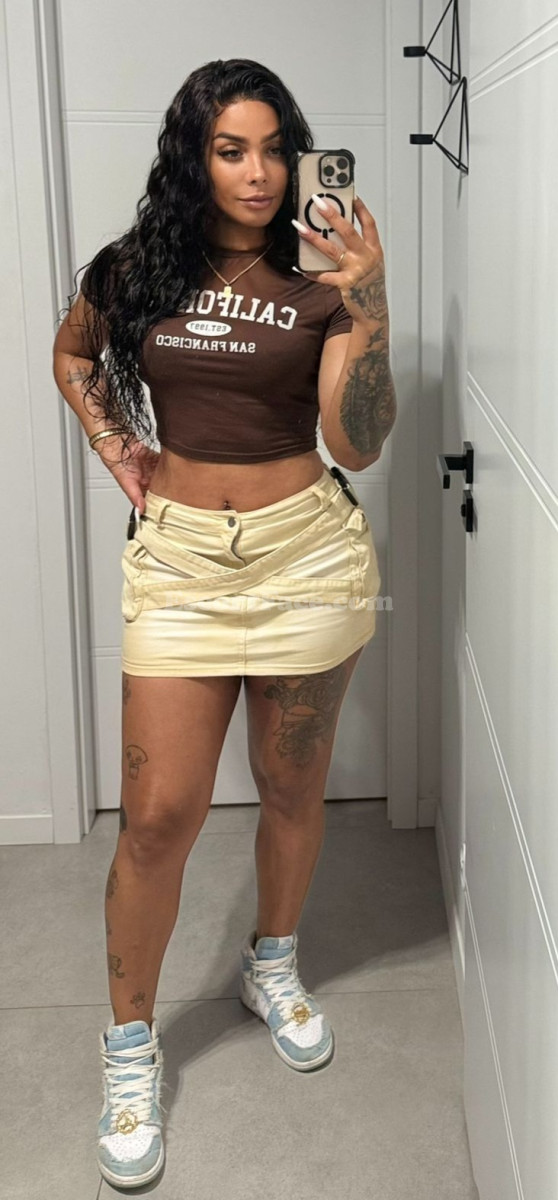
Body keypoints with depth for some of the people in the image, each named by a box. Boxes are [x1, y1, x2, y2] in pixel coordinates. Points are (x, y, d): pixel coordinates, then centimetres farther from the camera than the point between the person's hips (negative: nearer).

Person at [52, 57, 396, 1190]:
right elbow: (72, 352, 21)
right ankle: (130, 1040, 18)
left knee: (291, 788, 14)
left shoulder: (319, 280, -4)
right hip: (178, 554, 0)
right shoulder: (139, 269, 0)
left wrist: (369, 310, -26)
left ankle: (272, 965, 40)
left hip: (305, 552, 0)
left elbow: (358, 445, -14)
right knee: (160, 813, -1)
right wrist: (112, 444, 6)